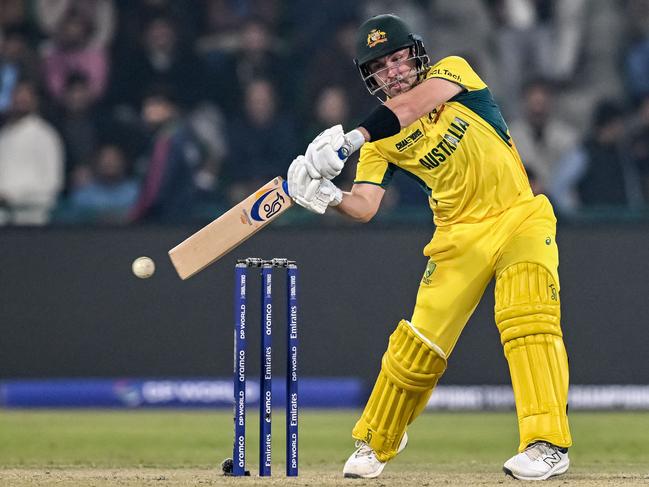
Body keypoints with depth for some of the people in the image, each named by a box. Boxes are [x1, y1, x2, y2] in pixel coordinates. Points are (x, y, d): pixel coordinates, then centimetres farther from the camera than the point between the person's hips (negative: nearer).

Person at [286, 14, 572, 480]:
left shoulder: (453, 71, -3)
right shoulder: (380, 141, 3)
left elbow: (411, 105, -25)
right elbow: (365, 207, -11)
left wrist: (351, 139, -37)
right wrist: (329, 196, -32)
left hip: (520, 219, -3)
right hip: (460, 238, 3)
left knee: (528, 318, -24)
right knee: (419, 341, 1)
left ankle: (548, 444, -27)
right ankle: (376, 443, 23)